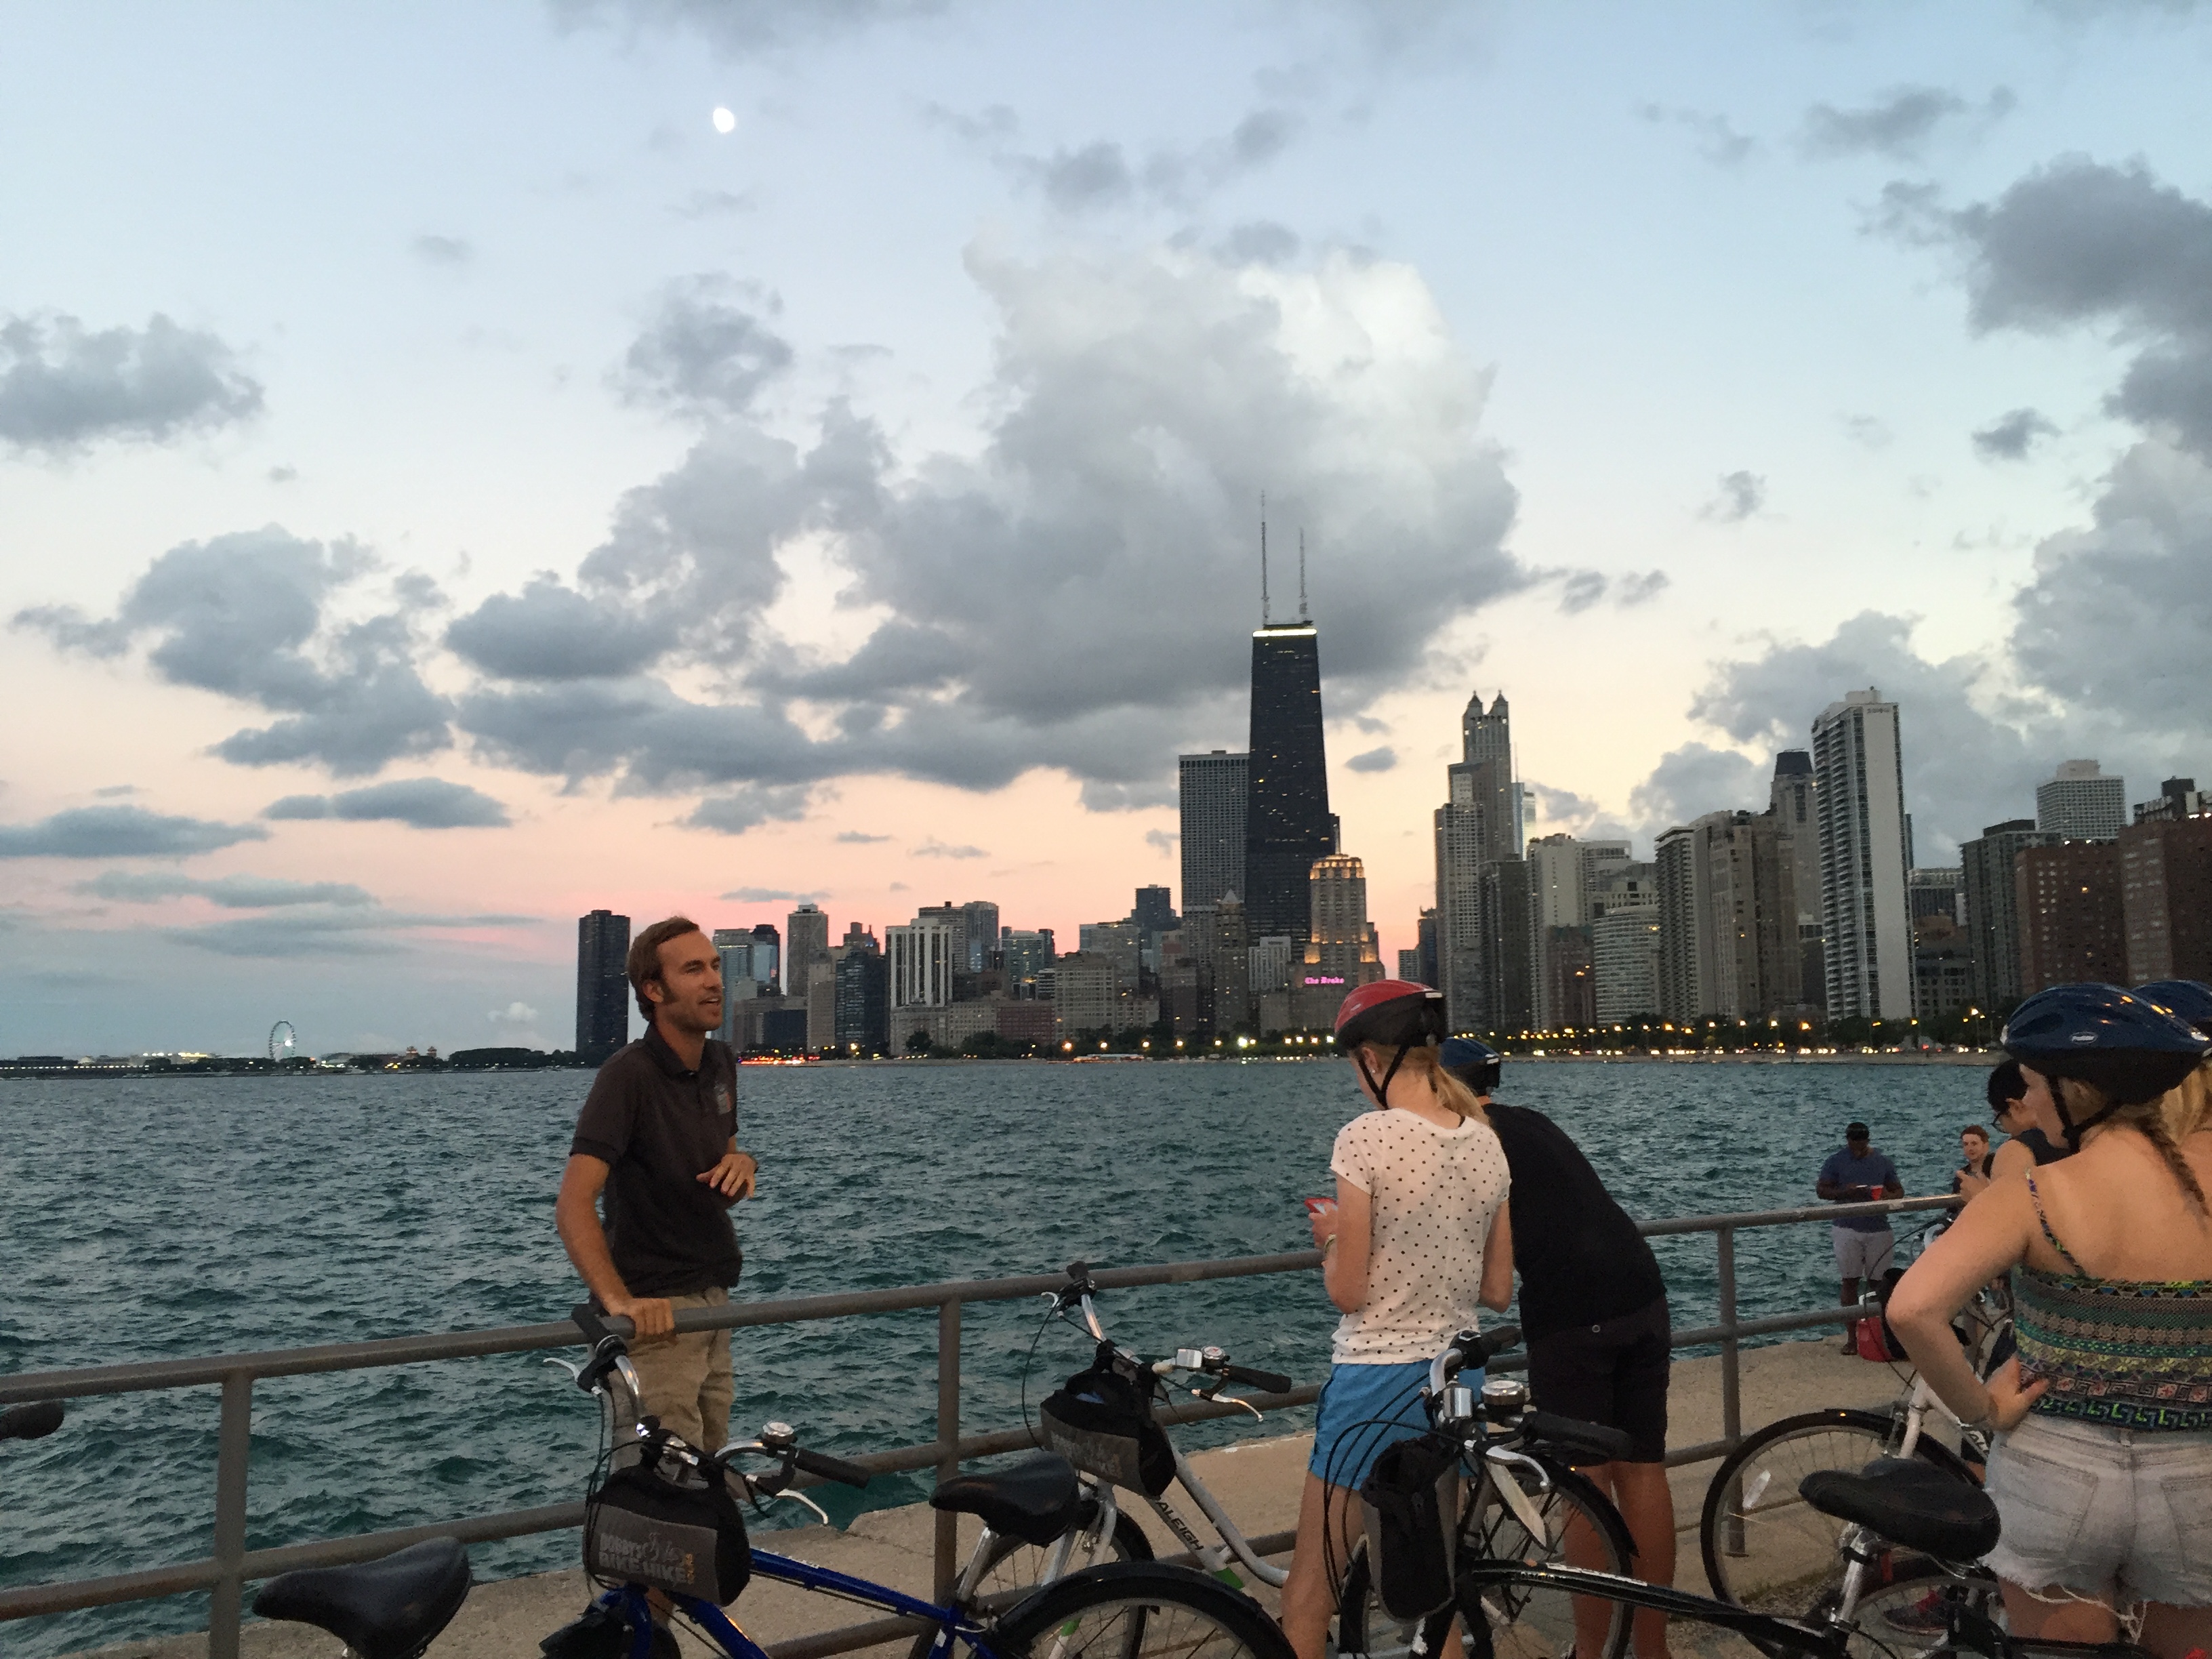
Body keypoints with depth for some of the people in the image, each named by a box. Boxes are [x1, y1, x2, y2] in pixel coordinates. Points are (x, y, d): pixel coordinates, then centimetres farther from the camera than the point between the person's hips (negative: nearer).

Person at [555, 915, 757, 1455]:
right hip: (655, 1311, -8)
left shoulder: (720, 1064, 6)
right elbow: (573, 1204, -27)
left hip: (712, 1301, 8)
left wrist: (741, 1163, -3)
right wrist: (618, 1301, -40)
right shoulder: (628, 1075, -17)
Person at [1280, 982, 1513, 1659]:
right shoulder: (1487, 1143, 2)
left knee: (1310, 1590, 6)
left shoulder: (1367, 1136, -17)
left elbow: (1347, 1292, -14)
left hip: (1375, 1377, -6)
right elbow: (1498, 1290, 8)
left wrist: (1331, 1237, 4)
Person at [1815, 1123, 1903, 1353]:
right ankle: (1852, 1336, 5)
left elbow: (1899, 1190, 11)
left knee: (1877, 1282, 2)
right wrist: (1844, 1192, -17)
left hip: (1878, 1229, 1)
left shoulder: (1882, 1163, 8)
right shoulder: (1836, 1162, 2)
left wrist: (1889, 1196, -12)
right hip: (1848, 1230, -1)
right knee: (1850, 1282, 0)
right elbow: (1821, 1190, 1)